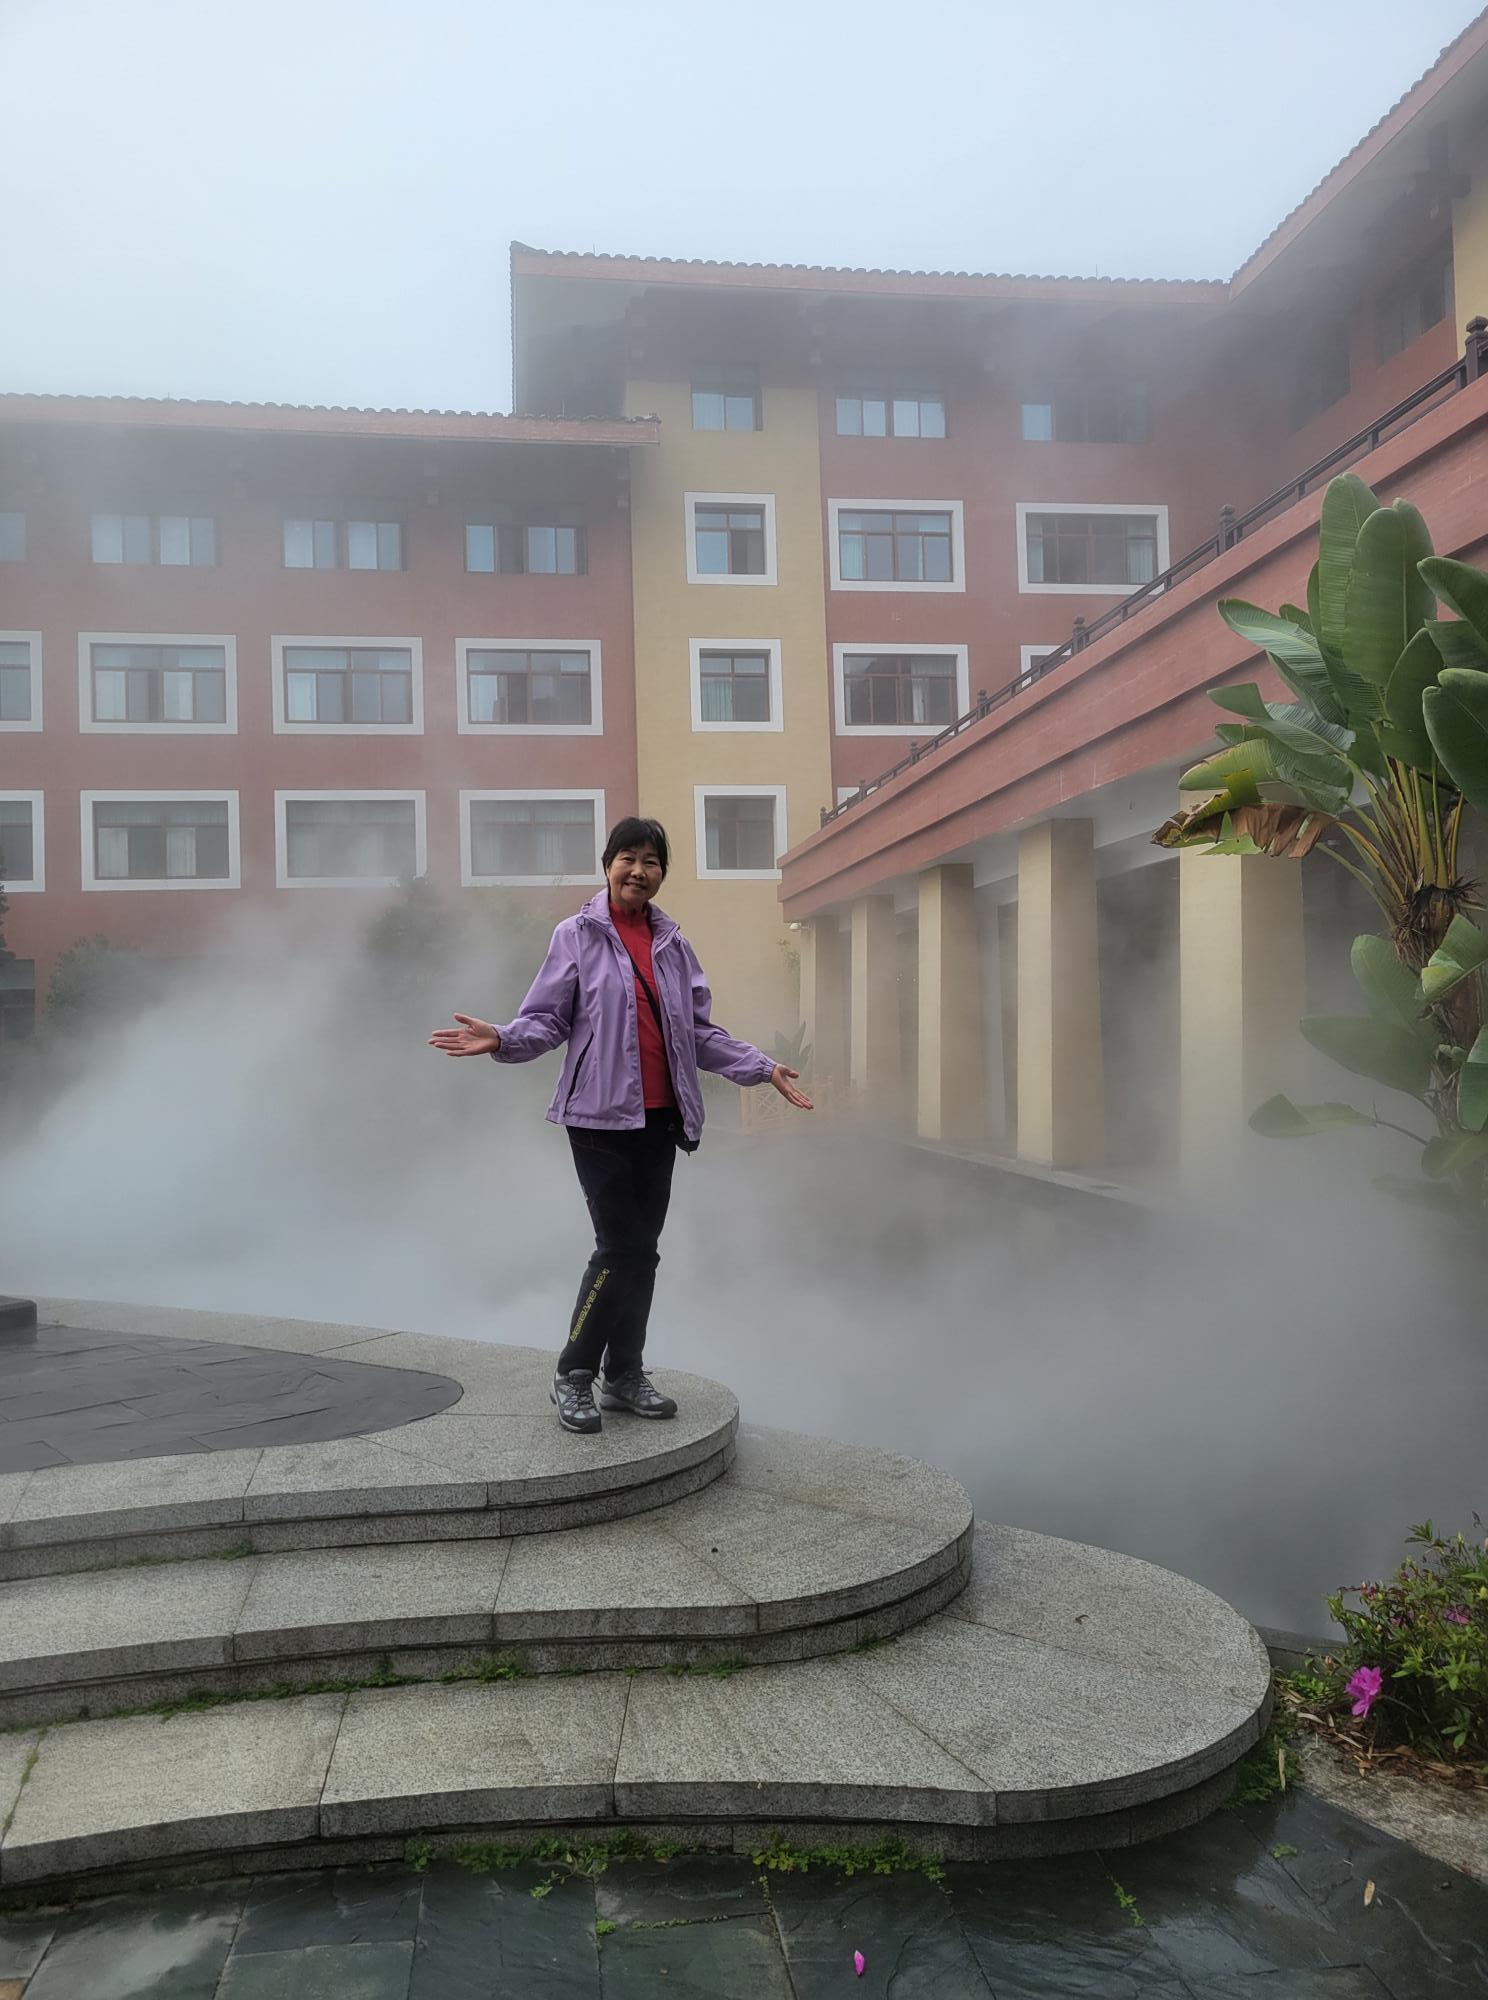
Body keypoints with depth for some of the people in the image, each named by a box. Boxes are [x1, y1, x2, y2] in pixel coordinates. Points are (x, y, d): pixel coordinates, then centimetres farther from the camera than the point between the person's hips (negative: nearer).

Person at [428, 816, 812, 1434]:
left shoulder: (672, 944, 12)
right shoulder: (577, 935, -1)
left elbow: (701, 1031, 16)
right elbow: (547, 1018, -4)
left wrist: (764, 1068, 11)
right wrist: (501, 1039, -23)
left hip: (660, 1118, 5)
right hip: (601, 1115, -5)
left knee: (643, 1248, 9)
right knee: (622, 1247, -9)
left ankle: (625, 1375, 23)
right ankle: (574, 1376, 7)